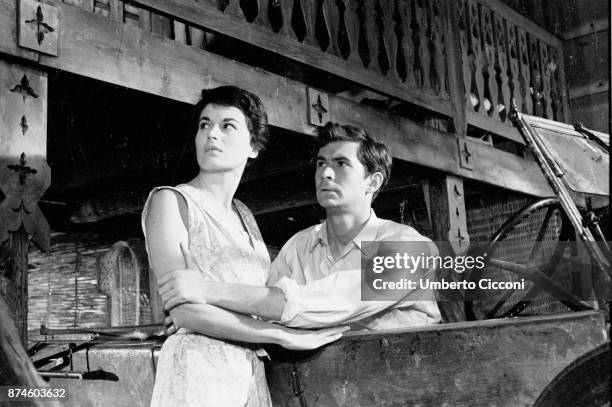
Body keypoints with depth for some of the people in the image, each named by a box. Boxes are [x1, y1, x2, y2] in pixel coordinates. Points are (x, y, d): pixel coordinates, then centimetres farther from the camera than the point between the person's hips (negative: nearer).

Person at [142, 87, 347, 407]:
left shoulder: (244, 216, 15)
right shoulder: (170, 200, -4)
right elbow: (184, 309, -15)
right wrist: (285, 335, -12)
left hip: (252, 373, 6)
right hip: (197, 371, -6)